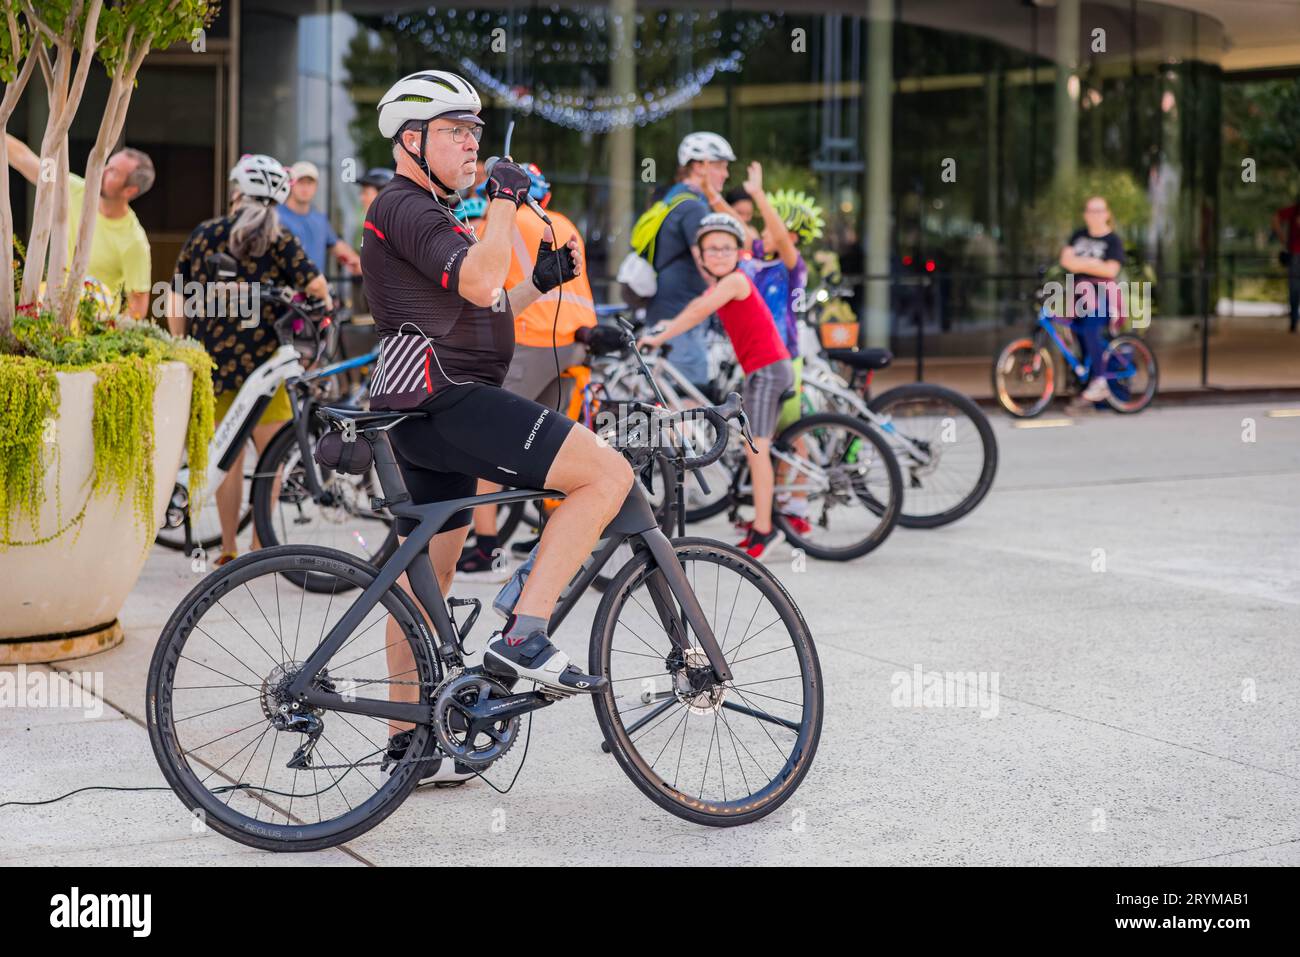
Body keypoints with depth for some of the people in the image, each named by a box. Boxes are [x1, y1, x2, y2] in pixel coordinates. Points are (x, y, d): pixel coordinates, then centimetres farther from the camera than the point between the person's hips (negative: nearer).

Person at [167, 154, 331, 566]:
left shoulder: (204, 234, 6)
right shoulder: (279, 238, -1)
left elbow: (176, 304, 6)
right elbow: (316, 285, -13)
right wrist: (325, 308, 9)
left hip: (212, 358, 3)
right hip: (260, 357, -3)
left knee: (228, 456, 13)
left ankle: (228, 548, 17)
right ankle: (260, 544, 4)